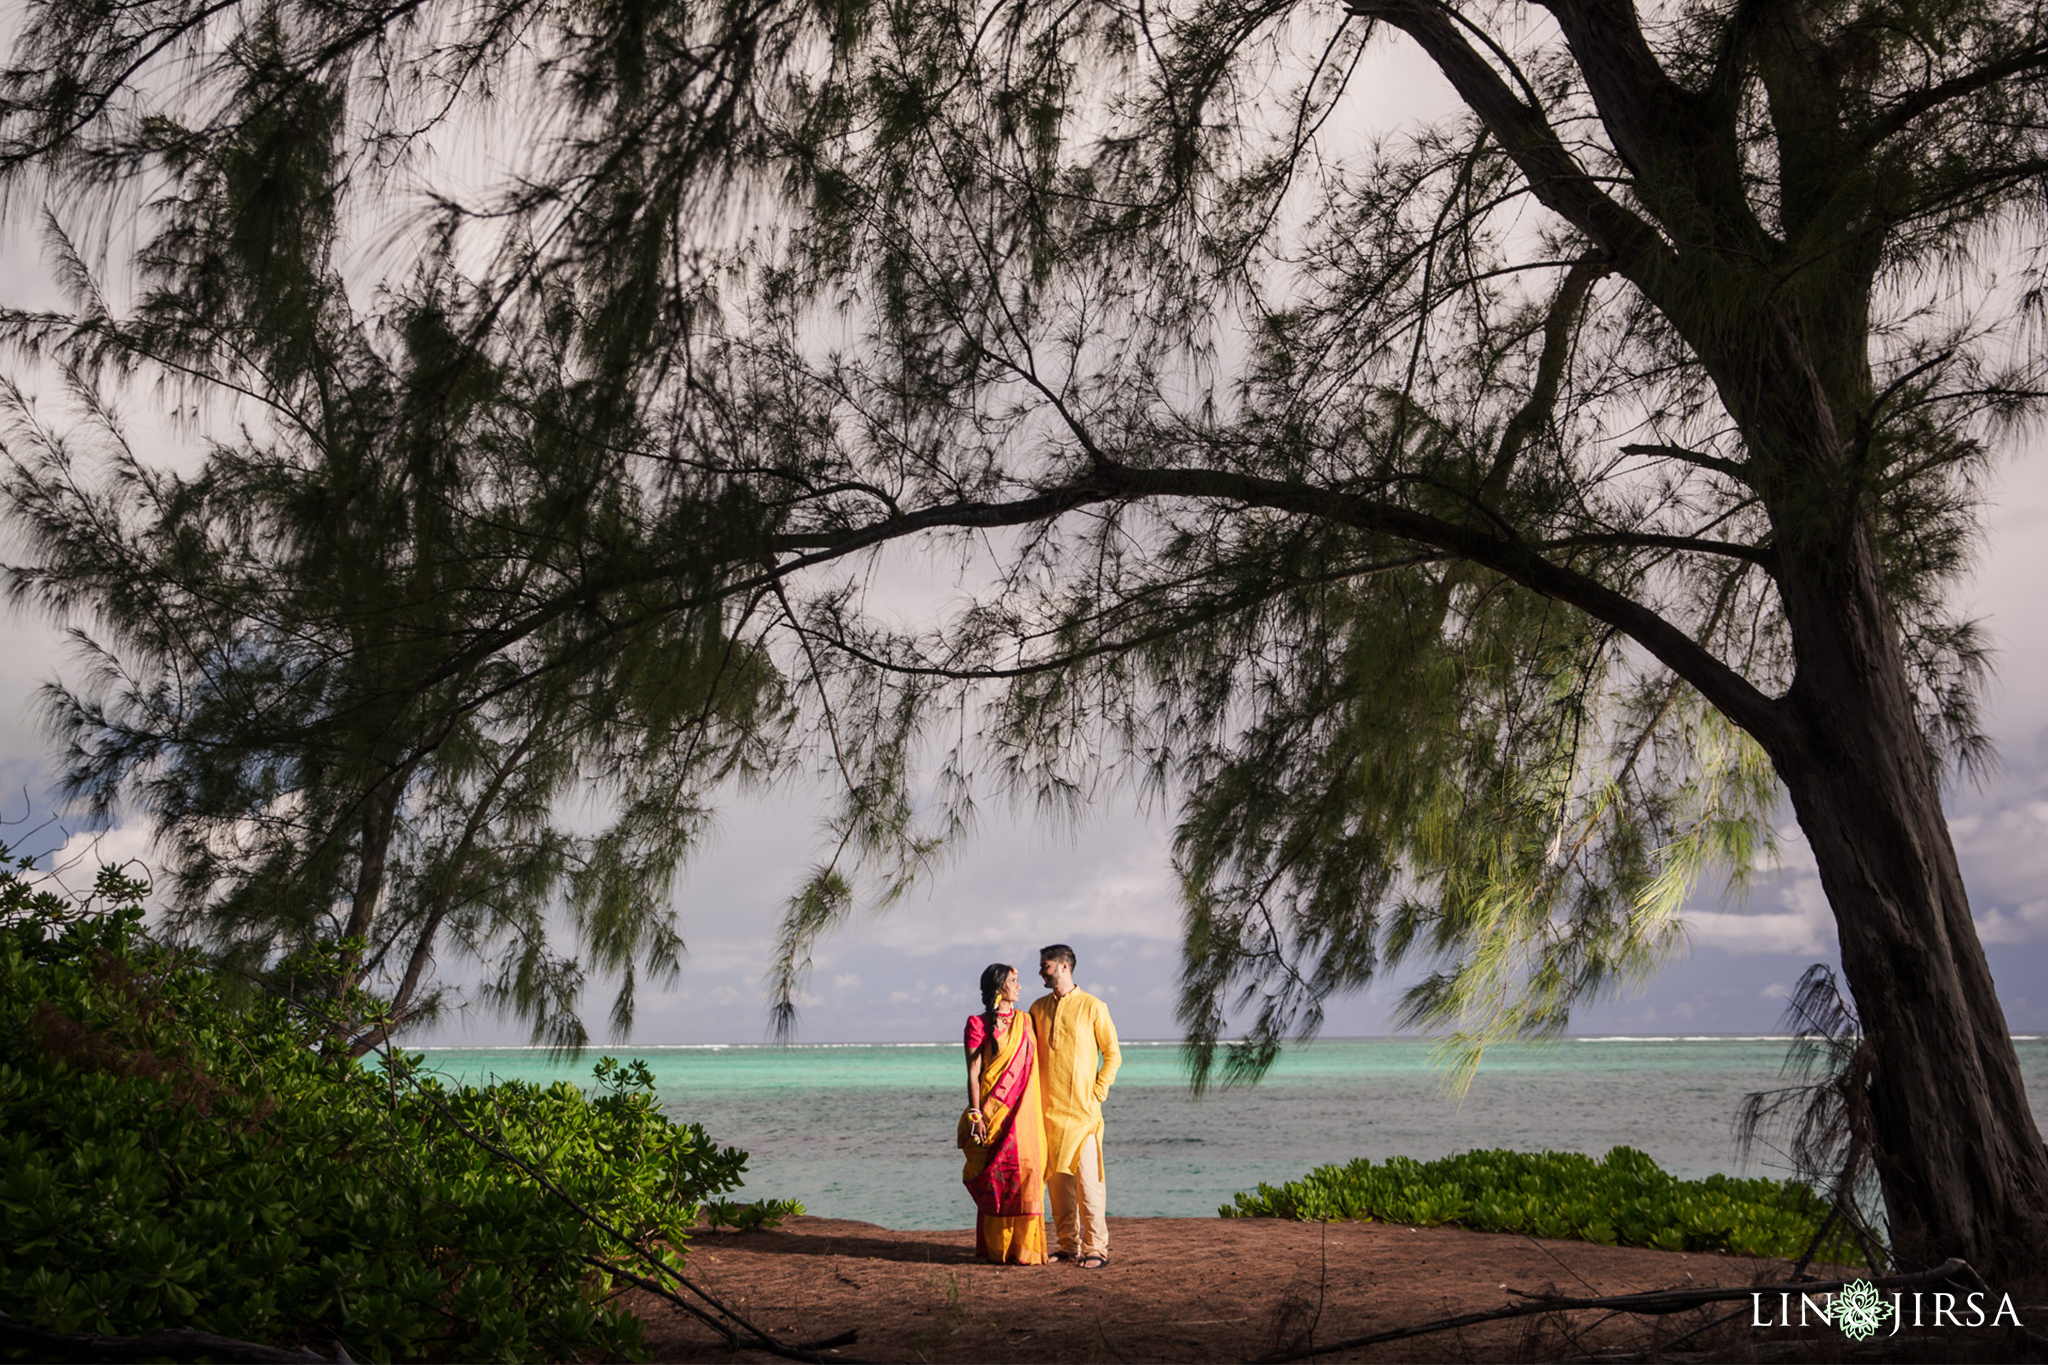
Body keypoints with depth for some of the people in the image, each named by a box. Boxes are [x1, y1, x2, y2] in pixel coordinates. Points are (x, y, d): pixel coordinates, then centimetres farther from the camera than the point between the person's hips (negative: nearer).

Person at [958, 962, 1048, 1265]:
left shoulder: (1025, 1020, 12)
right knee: (995, 1178, -2)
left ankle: (1024, 1248, 7)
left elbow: (1035, 1067, 13)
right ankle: (996, 1249, 7)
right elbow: (973, 1073, -4)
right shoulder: (978, 1023, -2)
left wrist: (1041, 1111, 9)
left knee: (1026, 1175, 0)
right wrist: (975, 1114, -11)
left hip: (1024, 1111, 4)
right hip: (993, 1111, -4)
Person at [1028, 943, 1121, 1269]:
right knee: (1057, 1180, 6)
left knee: (1086, 1180, -7)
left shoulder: (1092, 1006, -2)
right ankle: (1069, 1245, 15)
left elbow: (1113, 1054, 1)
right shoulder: (1038, 1008, 11)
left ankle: (1096, 1249, -1)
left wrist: (1097, 1092, -5)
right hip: (1048, 1108, 5)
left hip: (1081, 1108, -5)